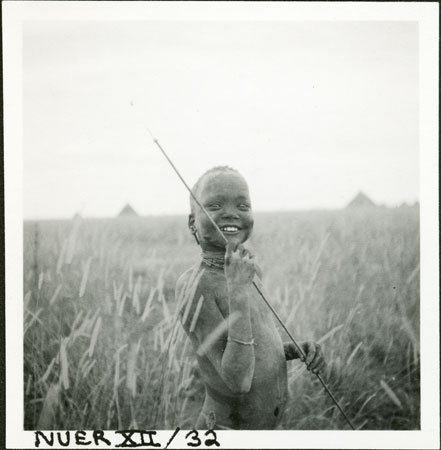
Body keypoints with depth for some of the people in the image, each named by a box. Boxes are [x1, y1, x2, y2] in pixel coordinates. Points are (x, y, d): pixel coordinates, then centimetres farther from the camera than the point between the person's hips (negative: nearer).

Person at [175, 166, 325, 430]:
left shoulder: (250, 270, 1)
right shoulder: (196, 286, -21)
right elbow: (238, 381, -27)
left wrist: (296, 351, -5)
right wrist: (237, 290, -31)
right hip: (228, 427, -7)